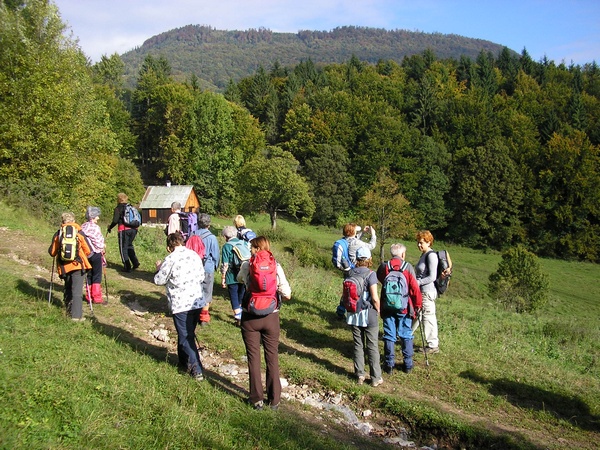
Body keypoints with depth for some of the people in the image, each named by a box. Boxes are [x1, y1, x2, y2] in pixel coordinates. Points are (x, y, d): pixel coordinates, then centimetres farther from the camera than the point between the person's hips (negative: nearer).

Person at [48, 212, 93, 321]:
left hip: (64, 266, 3)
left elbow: (52, 252, 8)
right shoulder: (79, 232, -1)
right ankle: (76, 315, -9)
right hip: (78, 265, -3)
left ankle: (69, 311, 27)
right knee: (77, 290, -3)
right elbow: (88, 250, -1)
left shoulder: (57, 234, 4)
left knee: (68, 289, 21)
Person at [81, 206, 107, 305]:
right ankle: (97, 297, 3)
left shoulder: (83, 226, 4)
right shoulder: (95, 227, -16)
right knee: (97, 276, 1)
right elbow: (99, 242, -15)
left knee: (89, 275, 14)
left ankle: (89, 297, 19)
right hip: (96, 253, -6)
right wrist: (102, 248, 4)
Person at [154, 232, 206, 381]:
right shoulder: (194, 255, 3)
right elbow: (202, 276, 10)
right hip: (197, 301, 6)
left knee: (186, 338, 2)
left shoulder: (170, 260, -14)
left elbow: (159, 281, -3)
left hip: (181, 305, -6)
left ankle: (197, 371, 0)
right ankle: (184, 362, 37)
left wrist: (159, 268, 15)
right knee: (188, 334, 22)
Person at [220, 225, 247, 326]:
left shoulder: (226, 246, -10)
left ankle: (238, 319, 9)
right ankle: (241, 315, 32)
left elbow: (225, 265, -13)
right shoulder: (243, 243, 4)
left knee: (234, 298, 8)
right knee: (242, 297, 21)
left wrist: (223, 278, -4)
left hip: (232, 277, -5)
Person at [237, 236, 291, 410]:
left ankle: (257, 399, 17)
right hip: (271, 317, 1)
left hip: (250, 318, -1)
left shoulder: (246, 266, -8)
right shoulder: (276, 267, -6)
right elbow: (287, 295, -9)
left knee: (254, 358, 11)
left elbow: (239, 279, 15)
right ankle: (274, 399, 21)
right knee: (272, 357, 13)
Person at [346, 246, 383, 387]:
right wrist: (378, 309, -1)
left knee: (358, 345, 15)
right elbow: (374, 297, -18)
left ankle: (360, 375, 22)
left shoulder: (351, 273, 0)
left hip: (354, 315, 4)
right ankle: (375, 378, 13)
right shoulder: (370, 274, -16)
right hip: (368, 315, -4)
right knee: (372, 347, 6)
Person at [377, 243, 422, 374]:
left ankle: (389, 365, 11)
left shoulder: (383, 266, -3)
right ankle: (408, 365, 16)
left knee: (389, 336, 8)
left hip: (387, 307, 1)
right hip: (404, 308, -1)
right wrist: (418, 304, 3)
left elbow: (379, 279, 14)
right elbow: (415, 288, -7)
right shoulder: (408, 267, -8)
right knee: (406, 336, 11)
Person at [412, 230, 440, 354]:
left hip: (428, 291, -10)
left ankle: (433, 345, 12)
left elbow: (432, 277, -20)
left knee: (428, 318, 0)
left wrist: (417, 282, -20)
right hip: (421, 291, 10)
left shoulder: (431, 255, -16)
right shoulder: (424, 254, 12)